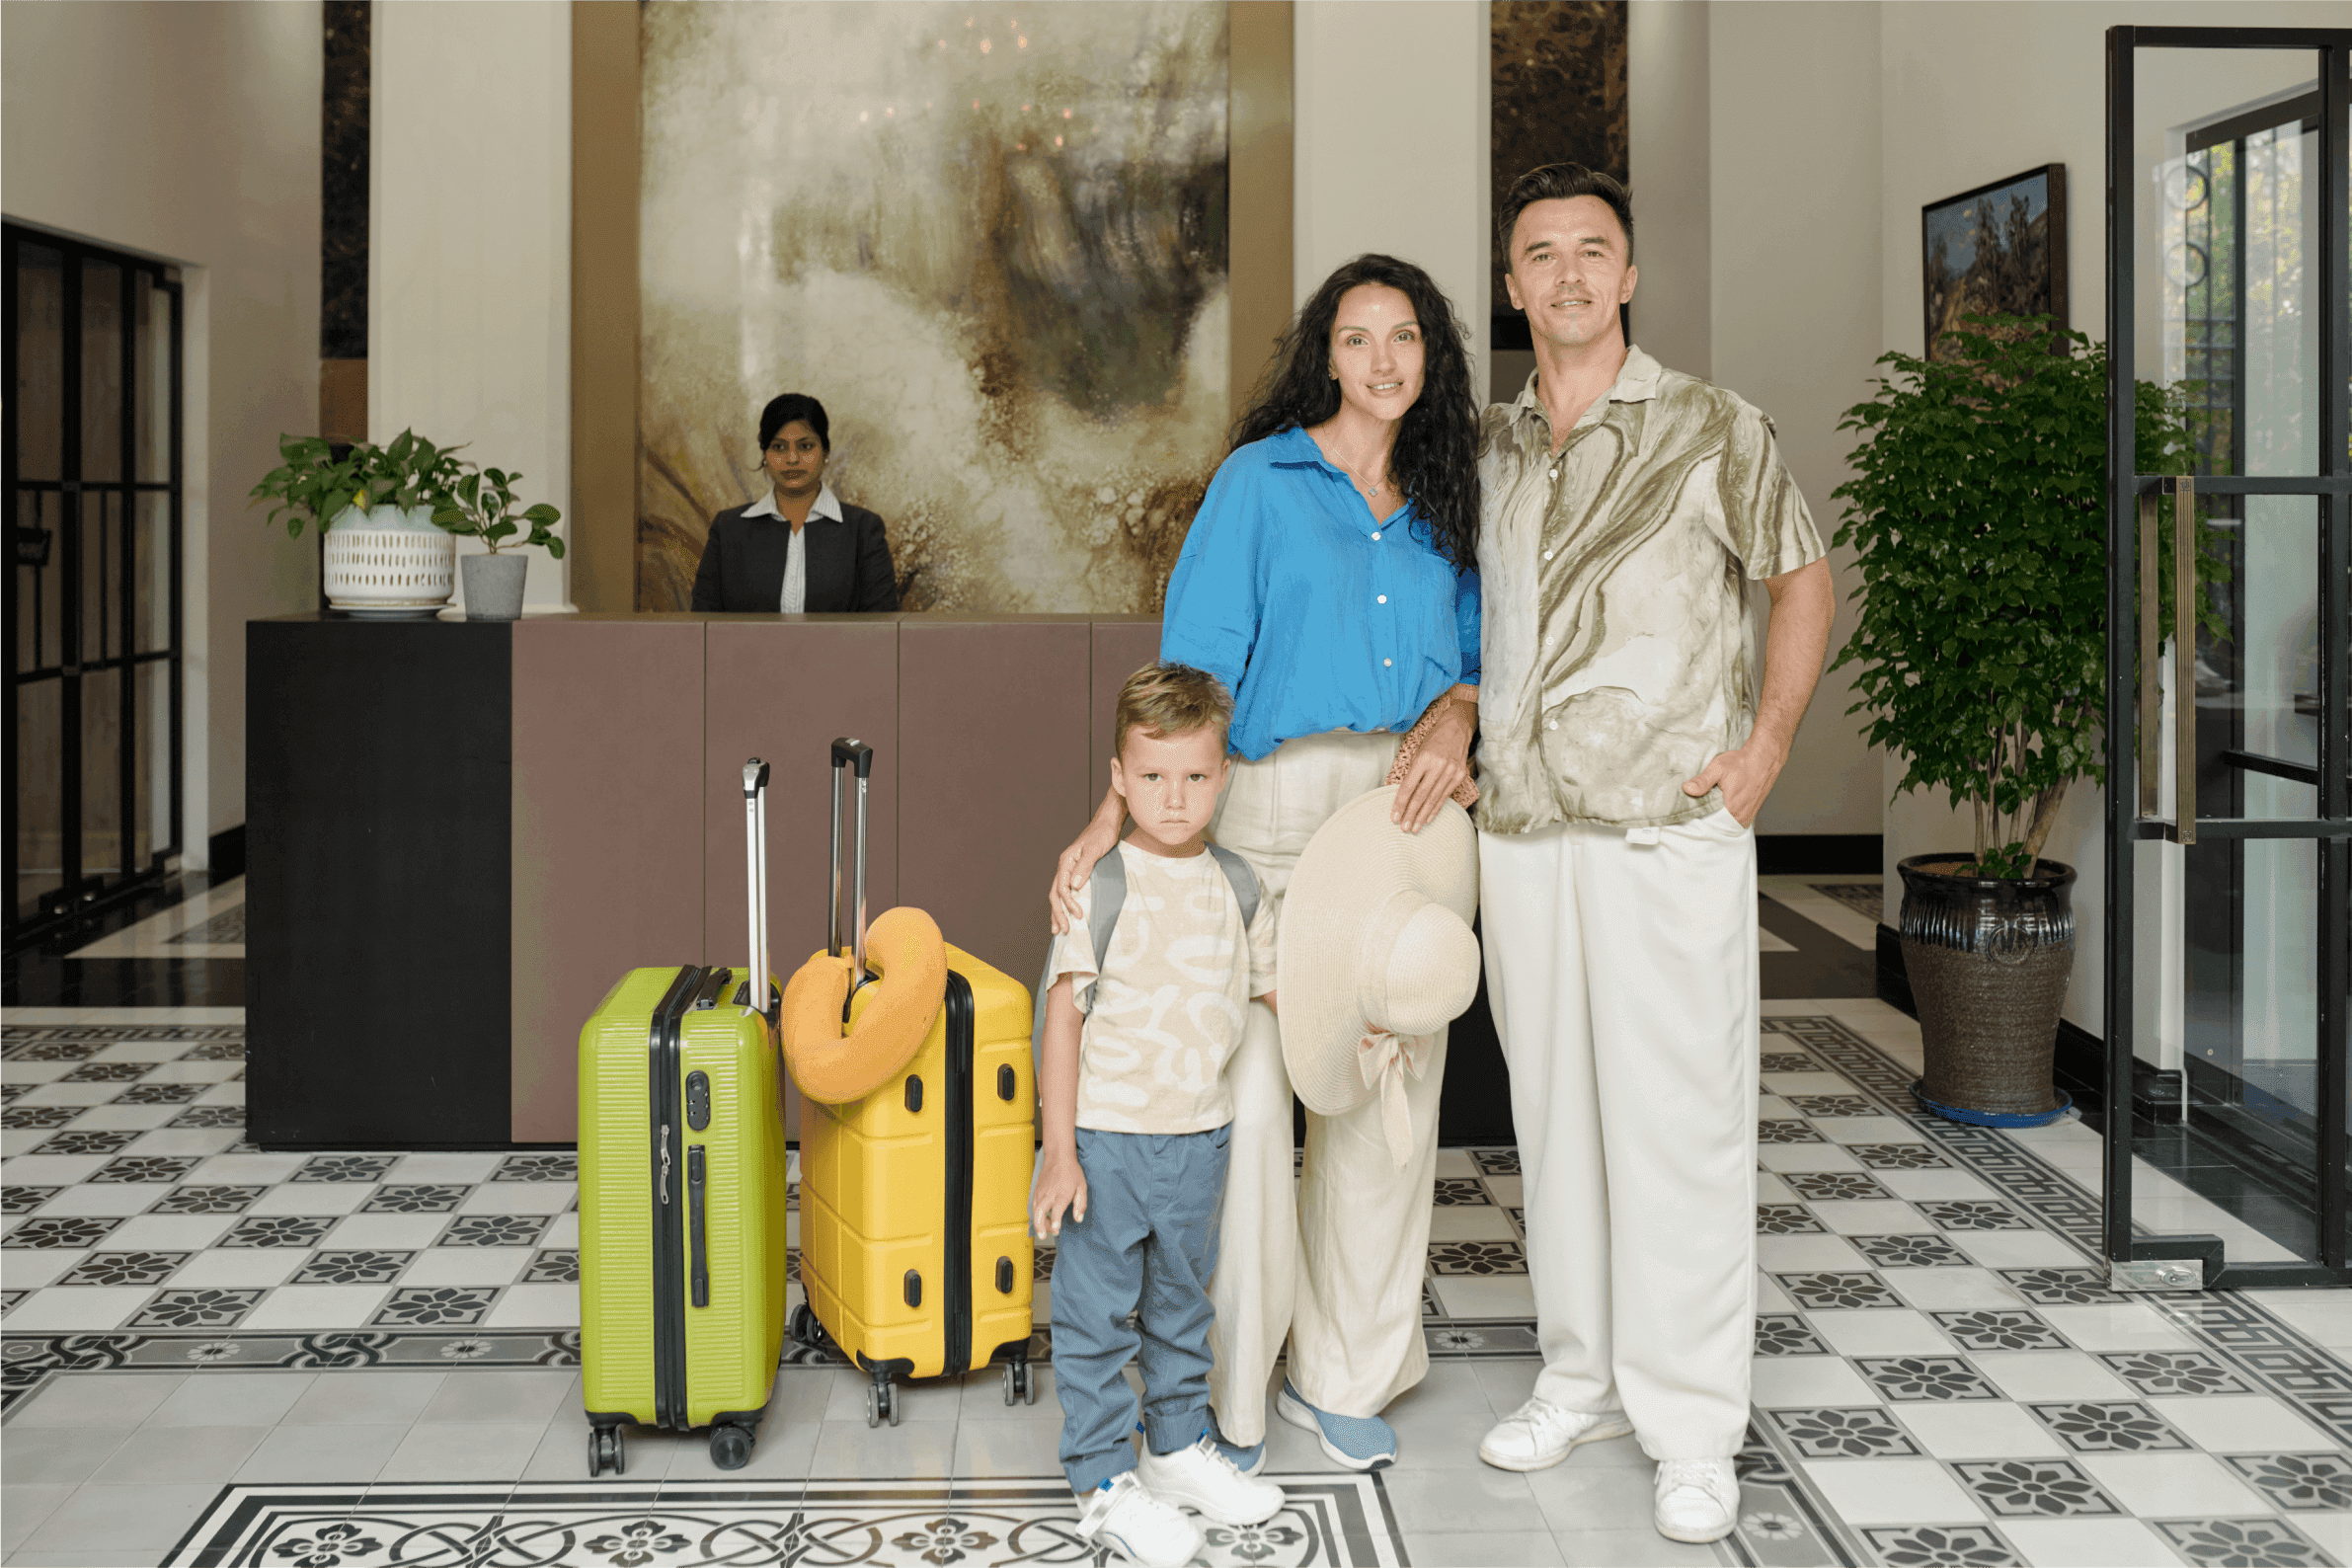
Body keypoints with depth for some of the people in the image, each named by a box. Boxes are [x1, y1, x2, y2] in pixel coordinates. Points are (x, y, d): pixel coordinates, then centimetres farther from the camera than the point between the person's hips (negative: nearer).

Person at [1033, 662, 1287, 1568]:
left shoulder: (1235, 886, 3)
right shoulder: (1102, 887, -12)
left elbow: (1279, 986, 17)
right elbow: (1063, 1016, -12)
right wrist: (1059, 1151, -14)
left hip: (1200, 1137, 5)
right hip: (1107, 1139, -5)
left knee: (1183, 1305, 19)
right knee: (1096, 1314, 4)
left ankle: (1177, 1447, 36)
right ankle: (1104, 1484, 15)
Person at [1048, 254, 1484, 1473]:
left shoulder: (1444, 505, 15)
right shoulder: (1261, 479, 2)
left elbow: (1474, 661, 17)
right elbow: (1193, 664, -6)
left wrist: (1453, 720, -7)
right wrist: (1117, 811, -18)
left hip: (1409, 822, 5)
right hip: (1278, 812, -4)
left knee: (1389, 1092, 6)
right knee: (1247, 1092, -7)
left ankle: (1342, 1375, 21)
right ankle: (1230, 1389, 9)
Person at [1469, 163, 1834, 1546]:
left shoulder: (1713, 431, -1)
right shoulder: (1487, 448, 11)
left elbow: (1804, 580, 7)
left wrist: (1767, 746, -2)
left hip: (1670, 825, -4)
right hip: (1521, 824, 4)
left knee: (1679, 1116, -3)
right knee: (1555, 1109, 11)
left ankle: (1693, 1426, 7)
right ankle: (1583, 1377, 25)